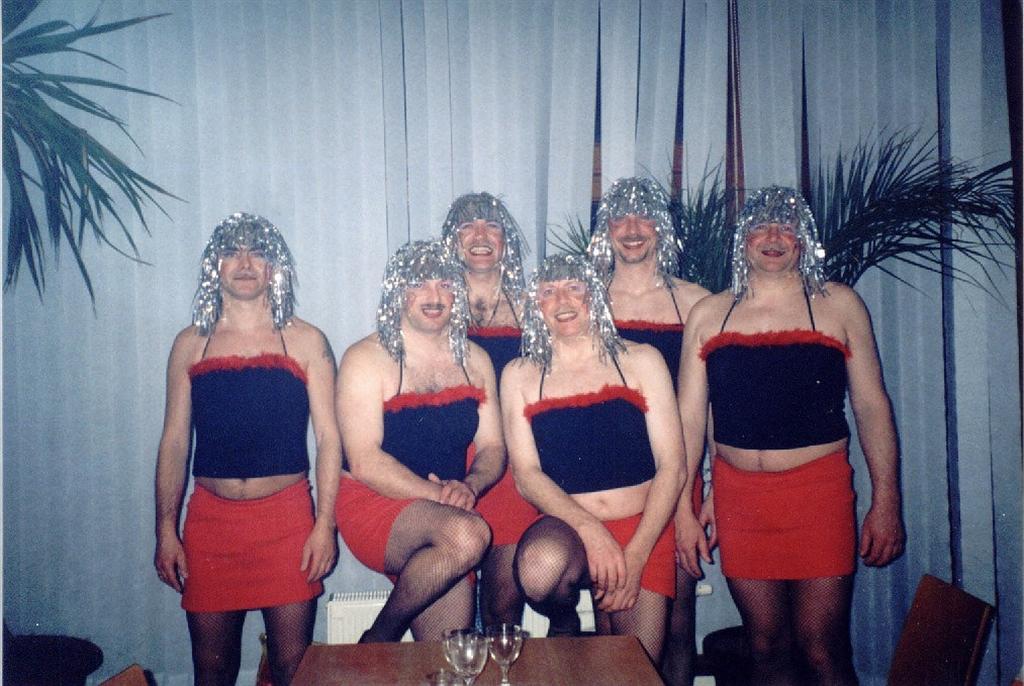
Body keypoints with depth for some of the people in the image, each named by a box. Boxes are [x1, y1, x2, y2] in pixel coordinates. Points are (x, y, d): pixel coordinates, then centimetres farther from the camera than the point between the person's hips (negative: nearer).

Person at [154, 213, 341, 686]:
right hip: (210, 518, 2)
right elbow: (174, 440, 8)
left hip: (287, 517, -2)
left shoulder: (306, 342, 1)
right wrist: (165, 531, 3)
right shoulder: (191, 344, 7)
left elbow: (328, 437, -1)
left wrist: (324, 525, -8)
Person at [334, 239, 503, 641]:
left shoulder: (474, 360, 11)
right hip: (373, 503, -5)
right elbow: (364, 462, -15)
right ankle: (379, 639, -12)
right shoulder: (367, 359, -7)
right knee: (468, 534, -33)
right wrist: (439, 496, -20)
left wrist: (468, 487, -12)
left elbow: (493, 448, 10)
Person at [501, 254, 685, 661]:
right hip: (565, 528, 0)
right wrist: (591, 529, -18)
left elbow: (672, 467, -1)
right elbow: (526, 475, -2)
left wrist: (635, 555, -11)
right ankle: (564, 625, 1)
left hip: (644, 530, 0)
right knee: (540, 566, -33)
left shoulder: (640, 361, 4)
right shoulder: (520, 376, 6)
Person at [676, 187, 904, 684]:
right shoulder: (708, 315, 7)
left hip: (819, 491, -1)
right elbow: (689, 417, 6)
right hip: (738, 495, 2)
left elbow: (872, 406, 4)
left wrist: (885, 502, -2)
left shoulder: (838, 305, 5)